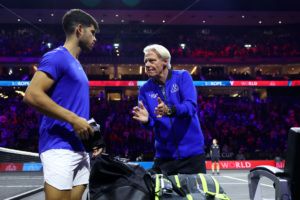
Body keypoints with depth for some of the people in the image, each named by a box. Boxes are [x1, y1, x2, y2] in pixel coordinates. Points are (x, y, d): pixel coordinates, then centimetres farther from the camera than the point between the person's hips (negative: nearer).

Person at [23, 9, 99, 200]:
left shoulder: (77, 65, 20)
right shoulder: (57, 57, -7)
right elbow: (32, 94, -19)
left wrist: (87, 127, 13)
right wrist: (74, 119, -18)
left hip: (80, 148, 9)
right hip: (60, 147, -9)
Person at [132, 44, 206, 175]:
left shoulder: (182, 77, -5)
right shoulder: (145, 89, 2)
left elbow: (191, 106, -19)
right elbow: (151, 124, -2)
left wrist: (170, 111, -37)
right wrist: (146, 120, -26)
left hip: (191, 151, -2)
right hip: (164, 153, 2)